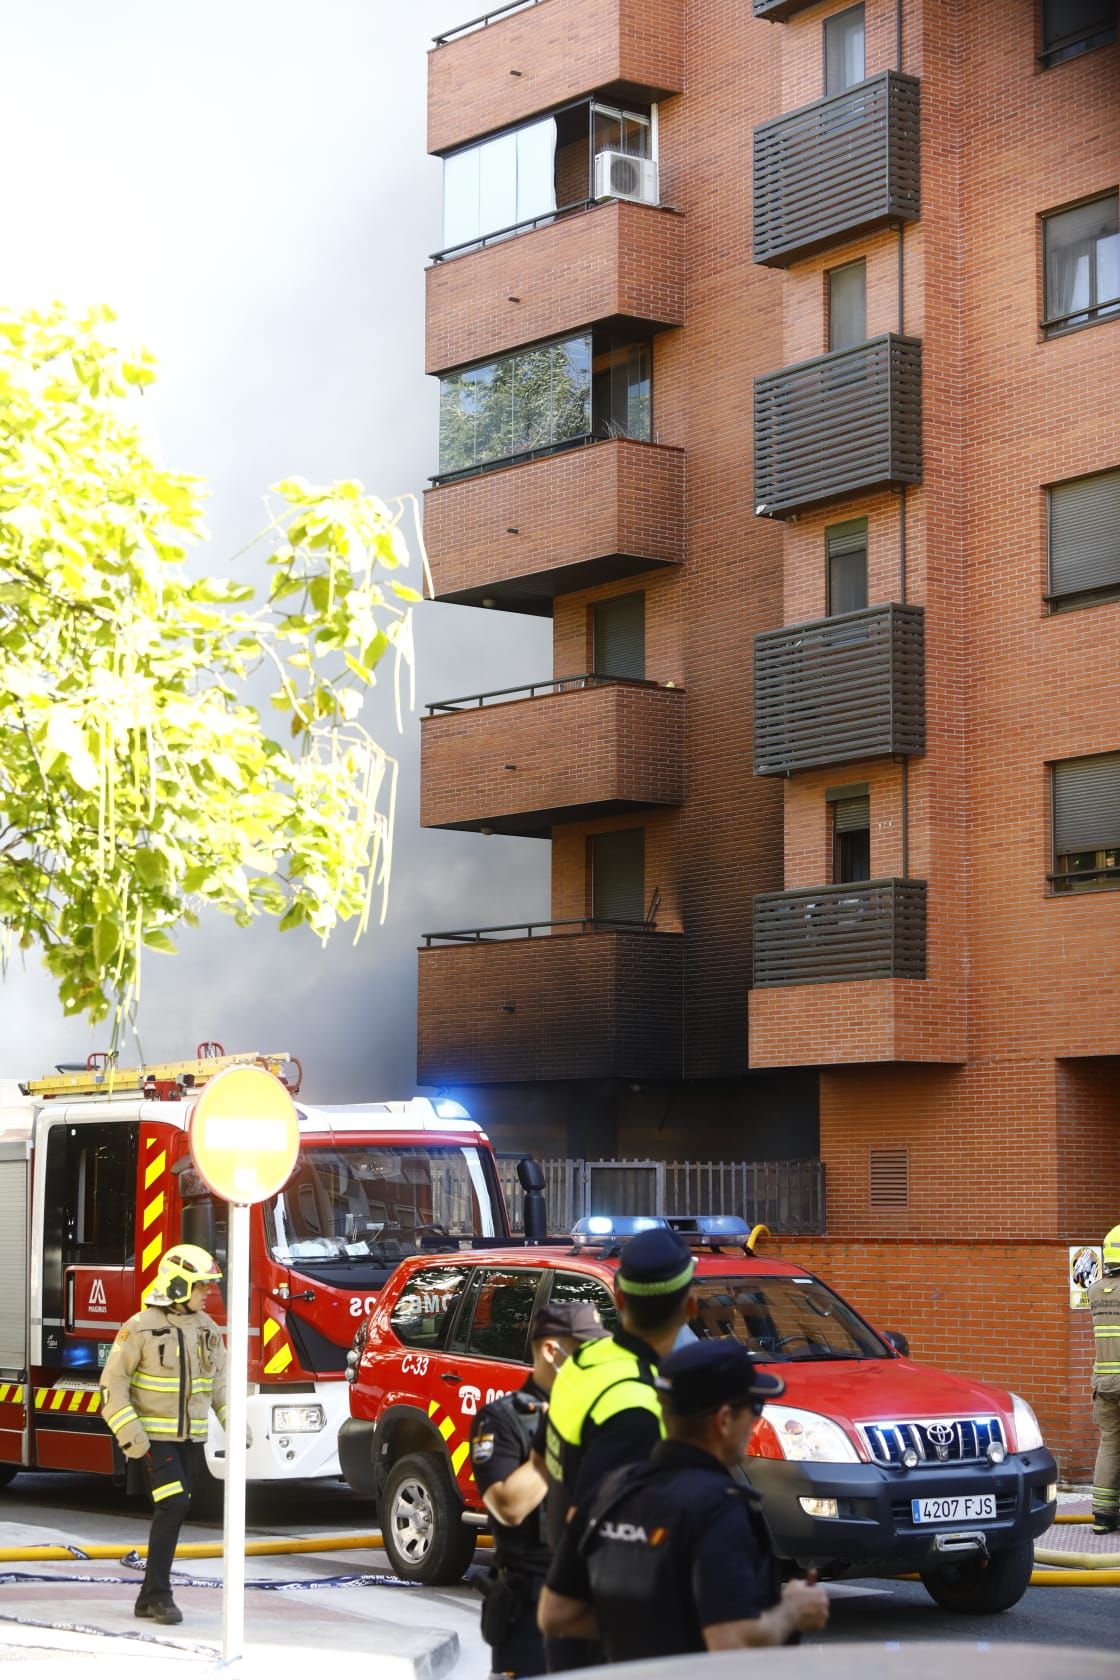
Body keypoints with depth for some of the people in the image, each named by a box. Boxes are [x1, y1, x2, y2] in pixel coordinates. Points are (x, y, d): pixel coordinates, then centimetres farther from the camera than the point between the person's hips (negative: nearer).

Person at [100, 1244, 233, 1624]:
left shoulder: (207, 1328, 8)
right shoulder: (141, 1327, -11)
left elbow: (219, 1380, 17)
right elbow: (113, 1381, -9)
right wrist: (128, 1431, -17)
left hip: (192, 1436, 7)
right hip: (154, 1436, -7)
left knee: (173, 1510, 8)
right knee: (173, 1505, -18)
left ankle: (149, 1597, 16)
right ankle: (158, 1593, -11)